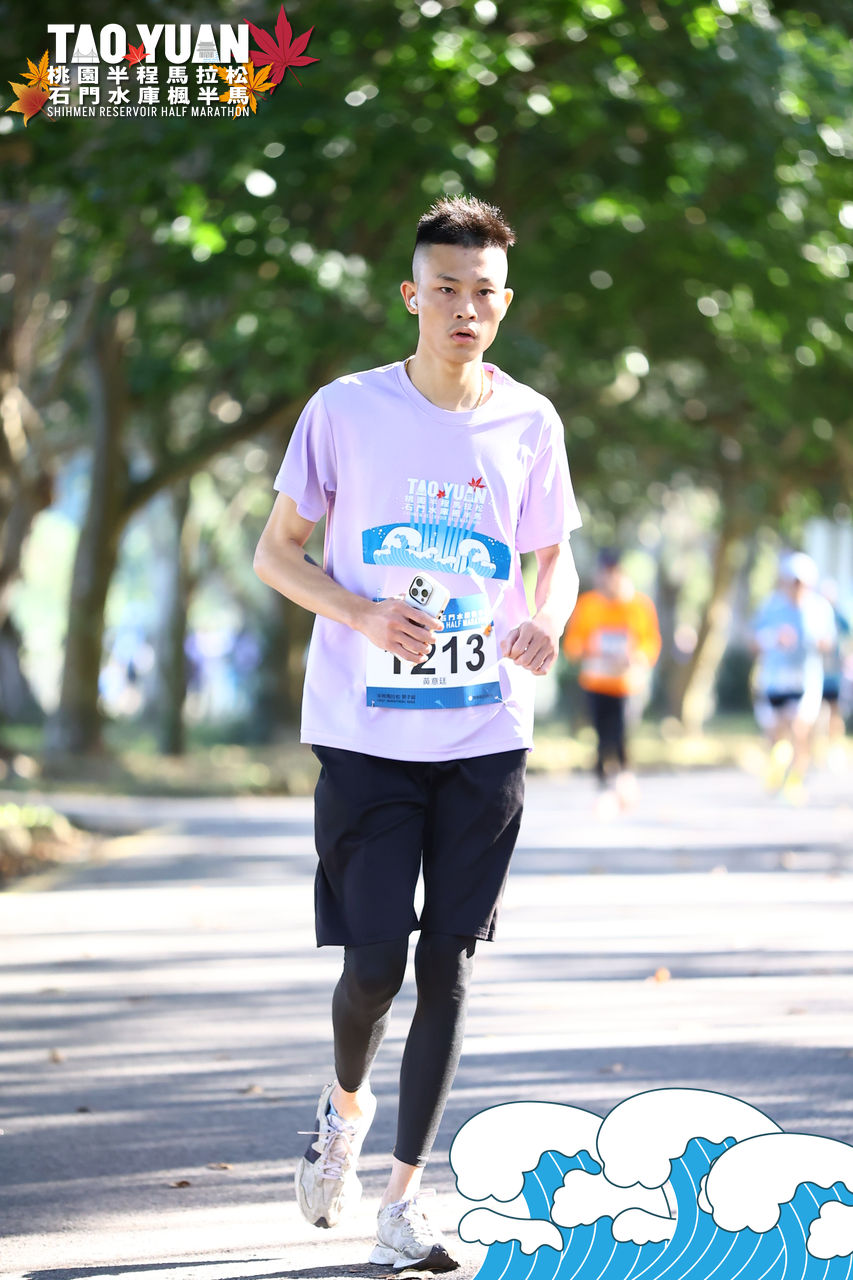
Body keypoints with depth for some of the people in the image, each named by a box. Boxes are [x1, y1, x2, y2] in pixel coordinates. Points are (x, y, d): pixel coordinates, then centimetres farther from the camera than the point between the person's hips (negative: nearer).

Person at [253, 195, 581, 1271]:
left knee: (447, 965, 2)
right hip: (364, 732, -2)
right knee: (374, 964, -5)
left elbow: (557, 556, 16)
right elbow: (275, 553, 3)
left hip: (486, 737, 2)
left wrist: (547, 618, -8)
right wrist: (364, 616, -15)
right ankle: (346, 1102, 30)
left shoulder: (529, 423, 4)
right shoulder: (345, 411, -3)